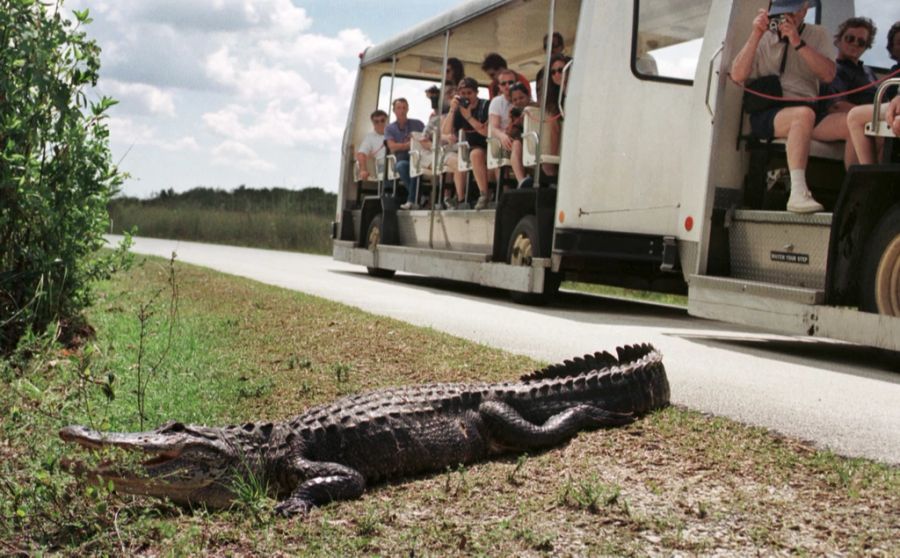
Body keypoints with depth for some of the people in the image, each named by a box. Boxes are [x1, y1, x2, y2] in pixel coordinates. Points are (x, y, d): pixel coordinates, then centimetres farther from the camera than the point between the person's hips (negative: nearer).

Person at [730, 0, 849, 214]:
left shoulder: (817, 35, 14)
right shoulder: (763, 38, 11)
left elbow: (828, 75, -3)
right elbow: (737, 76, -3)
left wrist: (798, 42, -11)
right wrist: (756, 36, -8)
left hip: (808, 109, 3)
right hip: (766, 115, -3)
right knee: (804, 114, -37)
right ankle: (798, 194, -45)